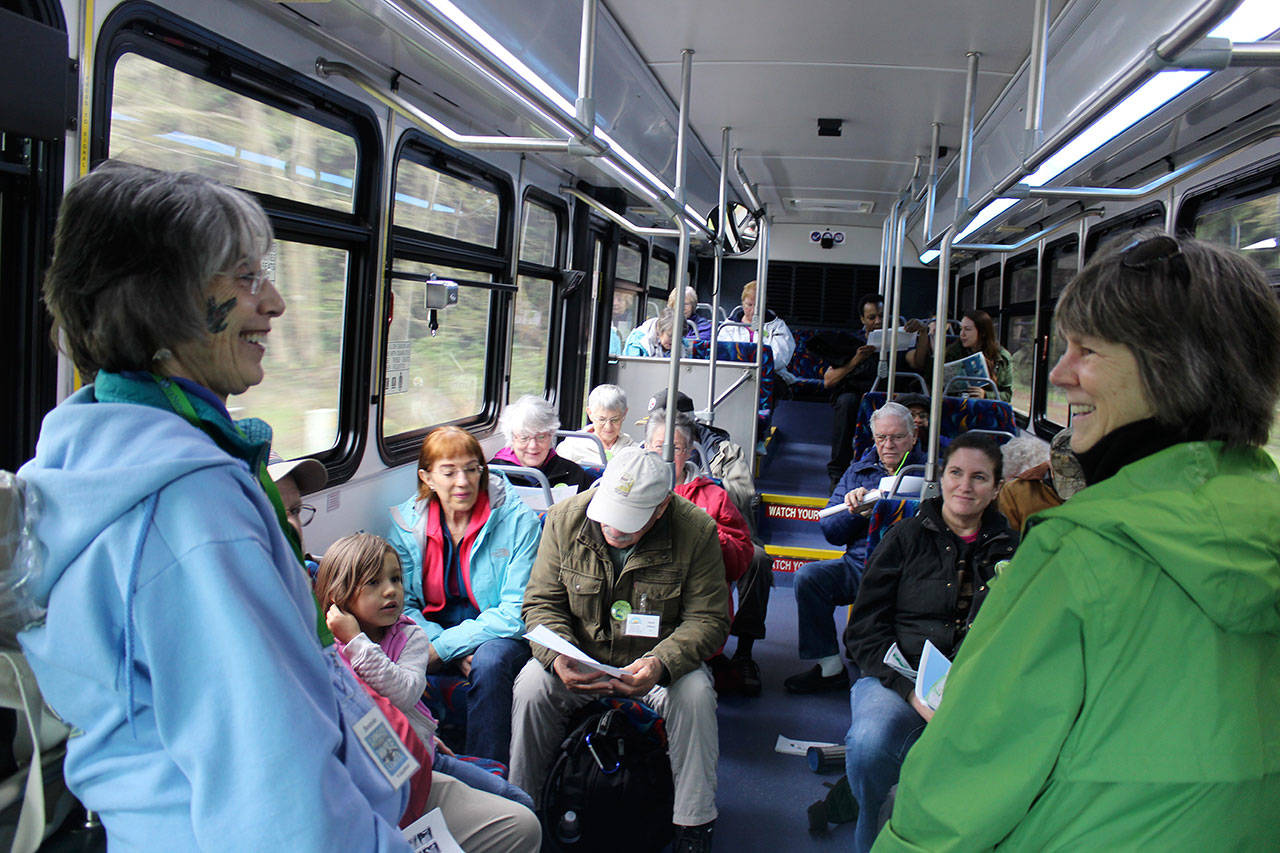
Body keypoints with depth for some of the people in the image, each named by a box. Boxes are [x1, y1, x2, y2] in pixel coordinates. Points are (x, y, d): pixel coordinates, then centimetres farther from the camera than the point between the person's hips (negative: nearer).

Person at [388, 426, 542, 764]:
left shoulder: (517, 519, -10)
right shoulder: (406, 523, -1)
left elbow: (516, 612, -14)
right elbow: (403, 605, -2)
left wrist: (443, 648, -21)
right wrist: (456, 656, -18)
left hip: (497, 635, -2)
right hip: (432, 633, 2)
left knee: (490, 660, -36)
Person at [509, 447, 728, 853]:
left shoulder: (697, 531, -18)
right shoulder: (564, 518, -12)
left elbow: (707, 620, -13)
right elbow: (541, 603, -5)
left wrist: (661, 663, -32)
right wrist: (559, 657, -26)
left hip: (658, 661, -1)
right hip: (582, 659, 1)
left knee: (695, 693, -29)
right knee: (532, 682, -25)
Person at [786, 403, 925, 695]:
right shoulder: (858, 471, 19)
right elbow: (831, 533, 12)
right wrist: (852, 510, -8)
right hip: (859, 565, 4)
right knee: (808, 575, -20)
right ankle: (829, 667, -10)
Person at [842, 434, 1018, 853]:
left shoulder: (1009, 549, 14)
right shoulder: (908, 536, 7)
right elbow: (865, 630, 2)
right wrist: (912, 691, -13)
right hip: (898, 679, -1)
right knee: (869, 745, -33)